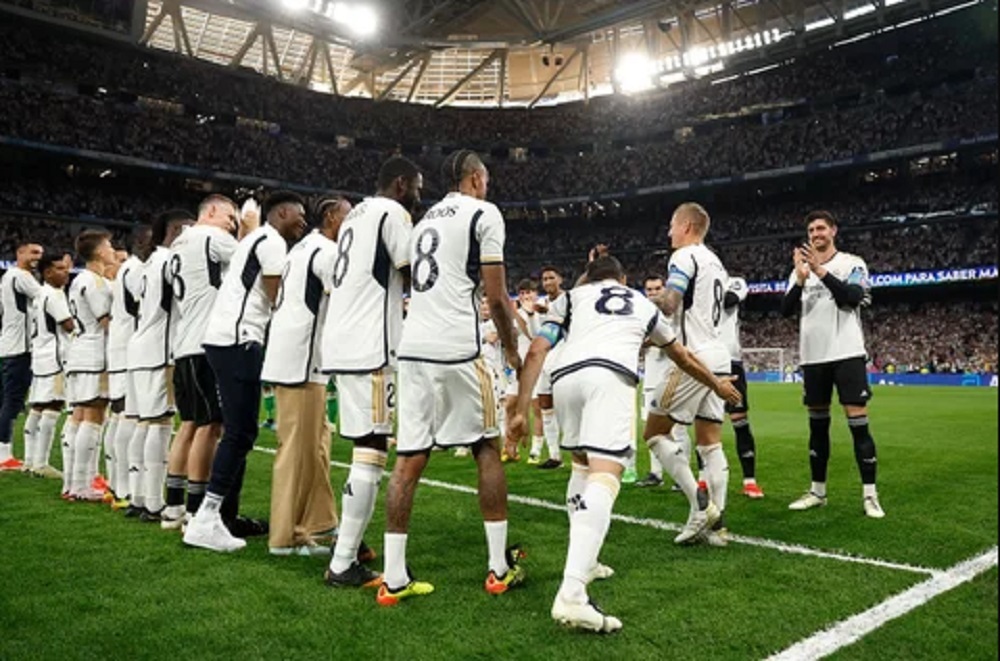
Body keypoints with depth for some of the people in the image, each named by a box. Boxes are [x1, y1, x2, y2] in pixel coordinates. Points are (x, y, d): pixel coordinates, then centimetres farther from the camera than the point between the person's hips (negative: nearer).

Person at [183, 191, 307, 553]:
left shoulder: (257, 240, 25)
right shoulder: (272, 241, -5)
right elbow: (278, 300, -10)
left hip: (226, 339, 10)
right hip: (236, 340, -10)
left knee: (239, 432, 13)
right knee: (239, 433, -10)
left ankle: (227, 515, 18)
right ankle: (205, 520, -10)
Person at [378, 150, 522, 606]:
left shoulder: (428, 219, 23)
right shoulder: (484, 214, 1)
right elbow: (496, 297, -3)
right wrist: (512, 349, 10)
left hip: (412, 346, 6)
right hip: (457, 348, -6)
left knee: (409, 460, 5)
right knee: (487, 450, 9)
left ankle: (394, 578, 7)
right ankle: (500, 568, 16)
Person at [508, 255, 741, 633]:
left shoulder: (571, 296, 32)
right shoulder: (643, 304, 36)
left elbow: (536, 352, 15)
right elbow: (683, 358, 50)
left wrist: (521, 412, 14)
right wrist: (717, 385, 67)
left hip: (566, 375, 2)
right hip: (611, 374, -2)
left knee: (582, 464, 26)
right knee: (604, 476, -15)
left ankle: (581, 564, 28)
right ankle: (571, 595, -30)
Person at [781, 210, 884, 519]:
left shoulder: (852, 263, 1)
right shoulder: (801, 269, 12)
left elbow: (853, 297, -17)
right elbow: (786, 310, 1)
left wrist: (821, 271, -21)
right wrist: (801, 279, -14)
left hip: (847, 353, -4)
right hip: (813, 356, 4)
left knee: (858, 422, -7)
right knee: (817, 424, 9)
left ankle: (869, 494, 0)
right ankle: (817, 491, 18)